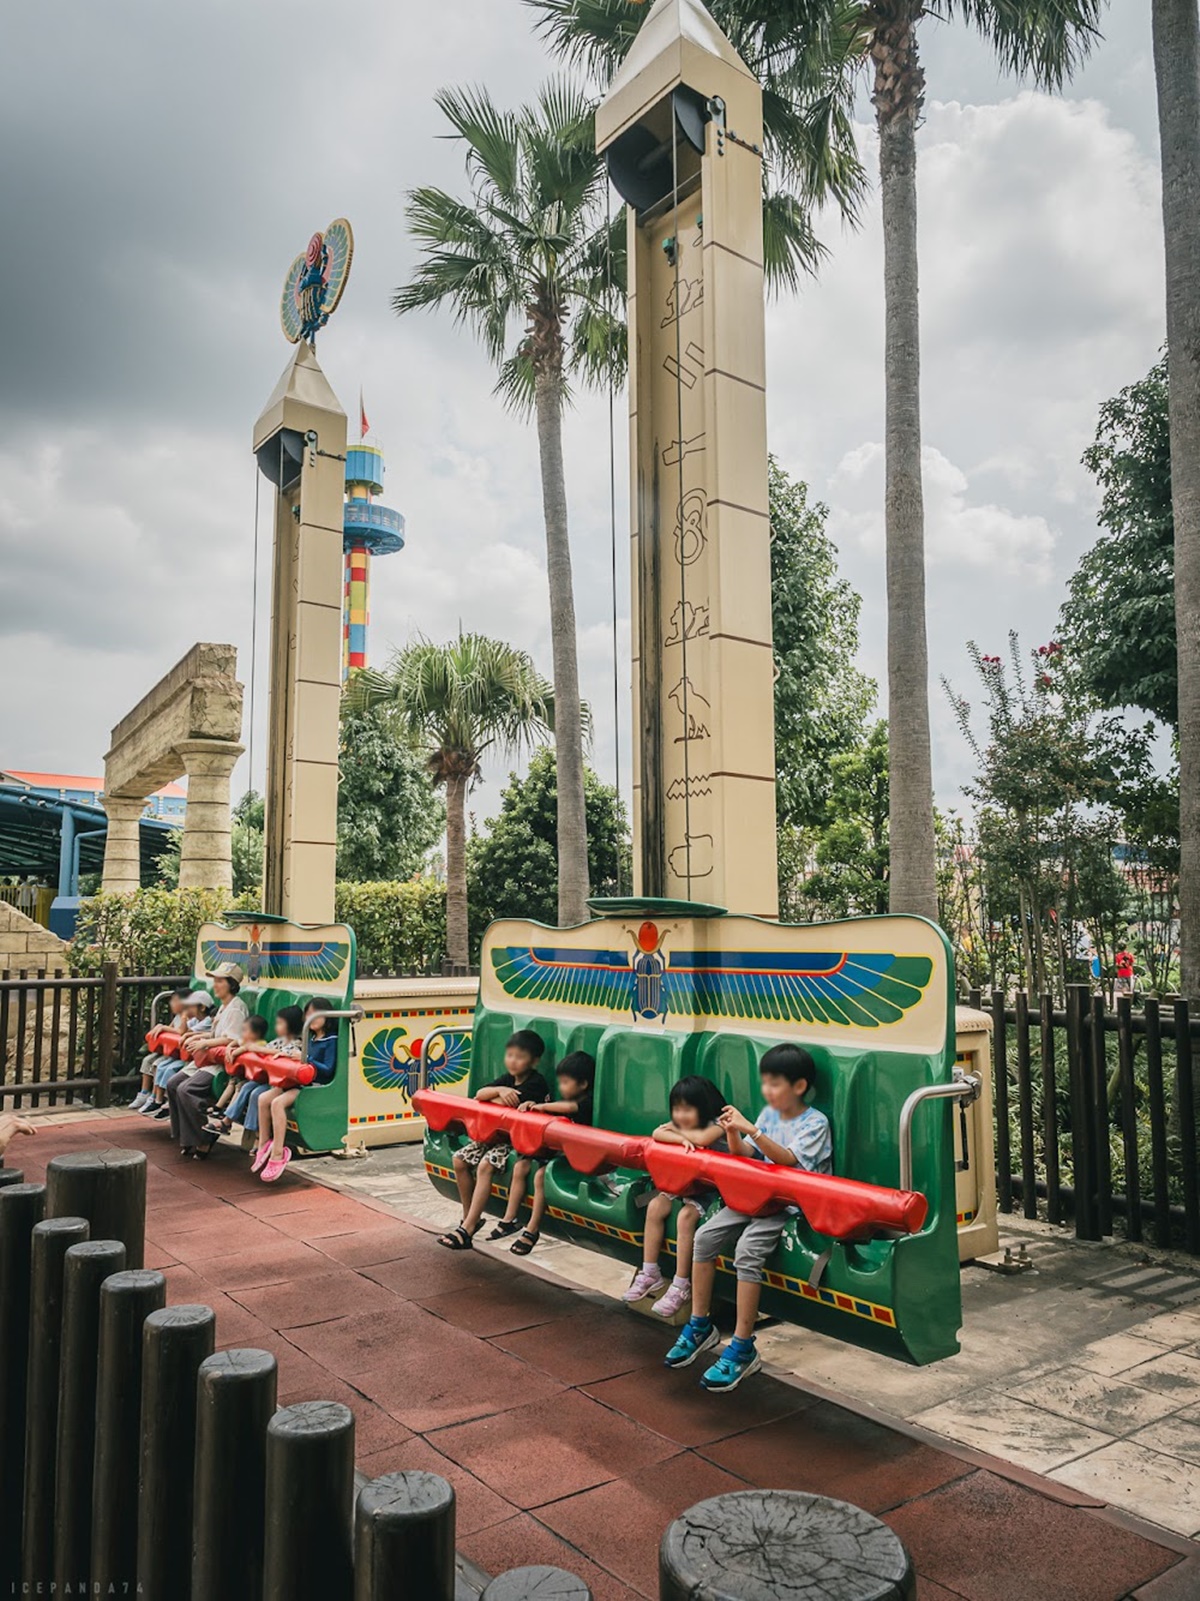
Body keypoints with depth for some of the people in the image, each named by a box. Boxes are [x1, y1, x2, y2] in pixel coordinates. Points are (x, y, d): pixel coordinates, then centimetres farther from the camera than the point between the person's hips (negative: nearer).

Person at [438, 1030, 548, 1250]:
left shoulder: (536, 1084, -15)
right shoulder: (509, 1079, 9)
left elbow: (510, 1104, -25)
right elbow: (480, 1094, -5)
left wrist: (491, 1097, -9)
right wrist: (500, 1090, -22)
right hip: (497, 1135, 9)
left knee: (485, 1166, -28)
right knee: (460, 1160, -2)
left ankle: (467, 1230, -26)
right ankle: (470, 1217, 11)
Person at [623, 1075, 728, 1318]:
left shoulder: (718, 1124, -14)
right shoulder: (677, 1123, 4)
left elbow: (702, 1138, -34)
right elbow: (657, 1134, -12)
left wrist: (677, 1130, -17)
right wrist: (681, 1138, -28)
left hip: (710, 1189, -7)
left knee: (686, 1216, -28)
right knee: (655, 1206, -14)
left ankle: (681, 1286, -18)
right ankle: (650, 1275, -4)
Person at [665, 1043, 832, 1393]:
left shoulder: (815, 1122, -10)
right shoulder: (769, 1113, 10)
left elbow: (788, 1160, -24)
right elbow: (743, 1155, 11)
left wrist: (751, 1129, -31)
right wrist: (733, 1132, -10)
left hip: (795, 1204, -7)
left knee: (747, 1249, -29)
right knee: (705, 1236, -9)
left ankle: (742, 1349, -20)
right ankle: (700, 1325, 6)